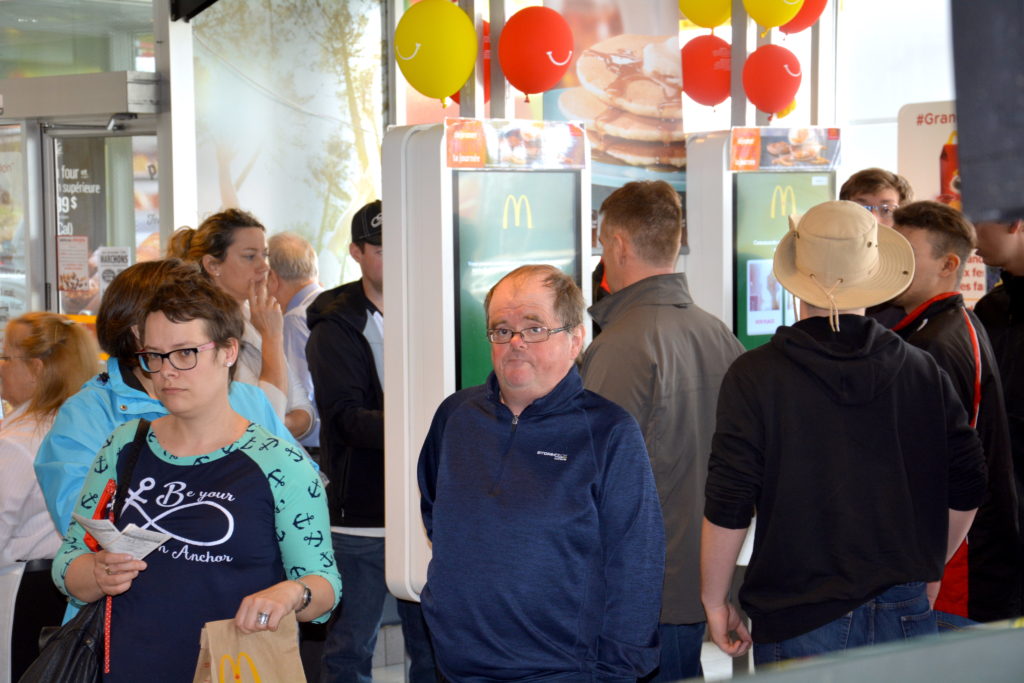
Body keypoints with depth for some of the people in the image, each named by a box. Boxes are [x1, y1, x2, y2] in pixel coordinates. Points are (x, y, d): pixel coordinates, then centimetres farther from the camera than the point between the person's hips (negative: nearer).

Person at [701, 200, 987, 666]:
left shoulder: (755, 376, -9)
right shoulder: (924, 373, 1)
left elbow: (727, 509, -9)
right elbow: (967, 492, 8)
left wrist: (715, 602, 4)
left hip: (797, 623, -3)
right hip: (905, 618, 3)